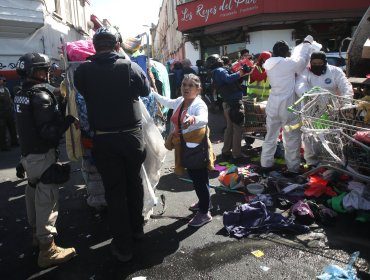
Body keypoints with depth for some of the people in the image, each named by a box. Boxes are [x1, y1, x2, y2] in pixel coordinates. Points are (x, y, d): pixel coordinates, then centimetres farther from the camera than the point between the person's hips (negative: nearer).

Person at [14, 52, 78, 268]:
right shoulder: (41, 95, -19)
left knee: (34, 194, 21)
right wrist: (69, 120, -16)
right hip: (43, 154, -10)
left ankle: (38, 231, 40)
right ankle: (47, 249, 1)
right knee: (47, 198, -5)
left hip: (28, 152, 10)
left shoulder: (20, 95, 9)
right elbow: (48, 131, -26)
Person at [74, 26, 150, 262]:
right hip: (131, 135, 1)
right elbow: (146, 90, 7)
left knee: (114, 190, 7)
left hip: (104, 139, 0)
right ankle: (137, 229, 36)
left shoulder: (84, 71, -8)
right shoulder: (130, 66, -9)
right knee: (134, 183, 18)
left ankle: (123, 246, 15)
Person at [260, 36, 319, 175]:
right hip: (287, 106, -6)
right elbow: (302, 59, 3)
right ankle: (293, 168, 12)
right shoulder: (289, 64, -14)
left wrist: (303, 45, 15)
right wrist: (307, 43, 18)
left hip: (273, 105, 6)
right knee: (292, 138, 4)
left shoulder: (270, 65, 5)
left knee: (270, 135, 15)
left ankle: (266, 163, 23)